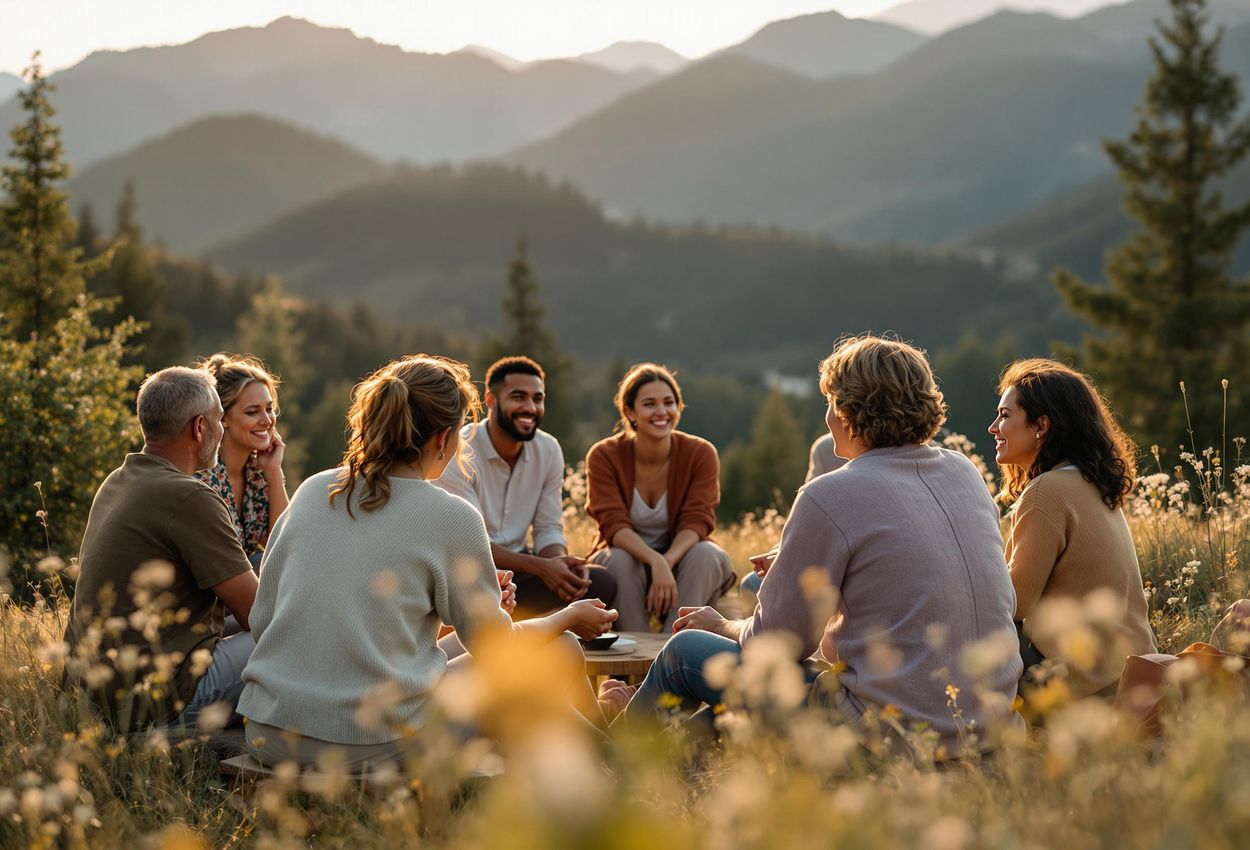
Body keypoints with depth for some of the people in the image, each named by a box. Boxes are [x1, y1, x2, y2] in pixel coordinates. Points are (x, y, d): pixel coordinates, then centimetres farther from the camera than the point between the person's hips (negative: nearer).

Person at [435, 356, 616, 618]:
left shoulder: (549, 450, 2)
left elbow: (549, 529, 5)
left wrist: (560, 562, -21)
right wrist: (540, 567, -31)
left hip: (516, 566, 6)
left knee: (600, 583, -18)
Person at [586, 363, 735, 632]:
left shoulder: (701, 453, -10)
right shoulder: (604, 456, -13)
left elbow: (696, 521, -18)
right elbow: (614, 525, -23)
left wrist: (668, 560, -39)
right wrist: (655, 561, -41)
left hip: (680, 558, 1)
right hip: (628, 566, -1)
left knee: (706, 553, -30)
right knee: (618, 559, -33)